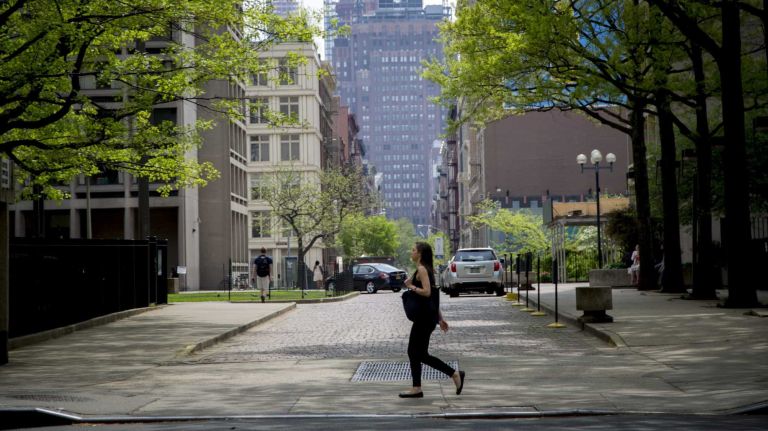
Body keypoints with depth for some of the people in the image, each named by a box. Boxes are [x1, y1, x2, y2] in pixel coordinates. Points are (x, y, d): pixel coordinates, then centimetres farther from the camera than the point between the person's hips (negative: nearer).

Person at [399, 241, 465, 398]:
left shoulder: (422, 269, -13)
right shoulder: (426, 269, 16)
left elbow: (427, 292, -25)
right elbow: (434, 296, 18)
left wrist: (412, 286, -12)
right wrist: (440, 318, 20)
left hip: (425, 317, -10)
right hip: (424, 316, 10)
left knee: (421, 354, -4)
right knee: (413, 353, 9)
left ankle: (455, 374, -2)